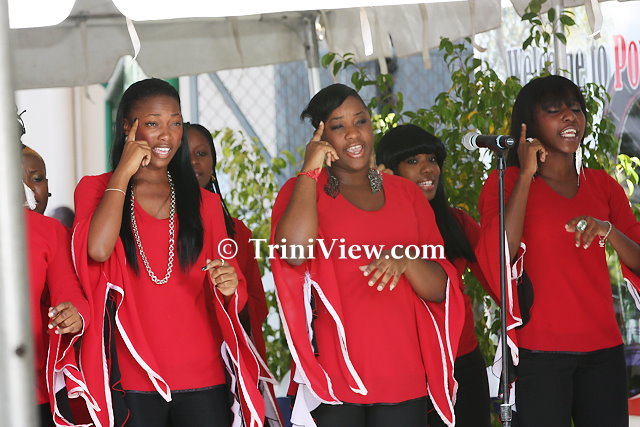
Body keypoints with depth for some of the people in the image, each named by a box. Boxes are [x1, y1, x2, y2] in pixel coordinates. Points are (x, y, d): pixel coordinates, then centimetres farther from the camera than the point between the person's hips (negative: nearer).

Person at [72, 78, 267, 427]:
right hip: (132, 381, -2)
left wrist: (229, 287, -9)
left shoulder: (204, 203, 12)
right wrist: (123, 173, -7)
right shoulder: (96, 189, 4)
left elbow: (232, 291, 16)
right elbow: (97, 249, -17)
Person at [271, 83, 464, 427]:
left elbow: (440, 290, 7)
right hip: (334, 375, -3)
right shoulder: (304, 189, 3)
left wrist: (406, 259, -14)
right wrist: (310, 171, -10)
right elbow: (293, 253, -20)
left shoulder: (405, 193, 12)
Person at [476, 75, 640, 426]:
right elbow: (499, 255, -17)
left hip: (604, 350, 4)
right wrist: (526, 174, -13)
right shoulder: (505, 183, 0)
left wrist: (609, 232, -13)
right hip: (540, 353, -4)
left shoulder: (602, 186, 11)